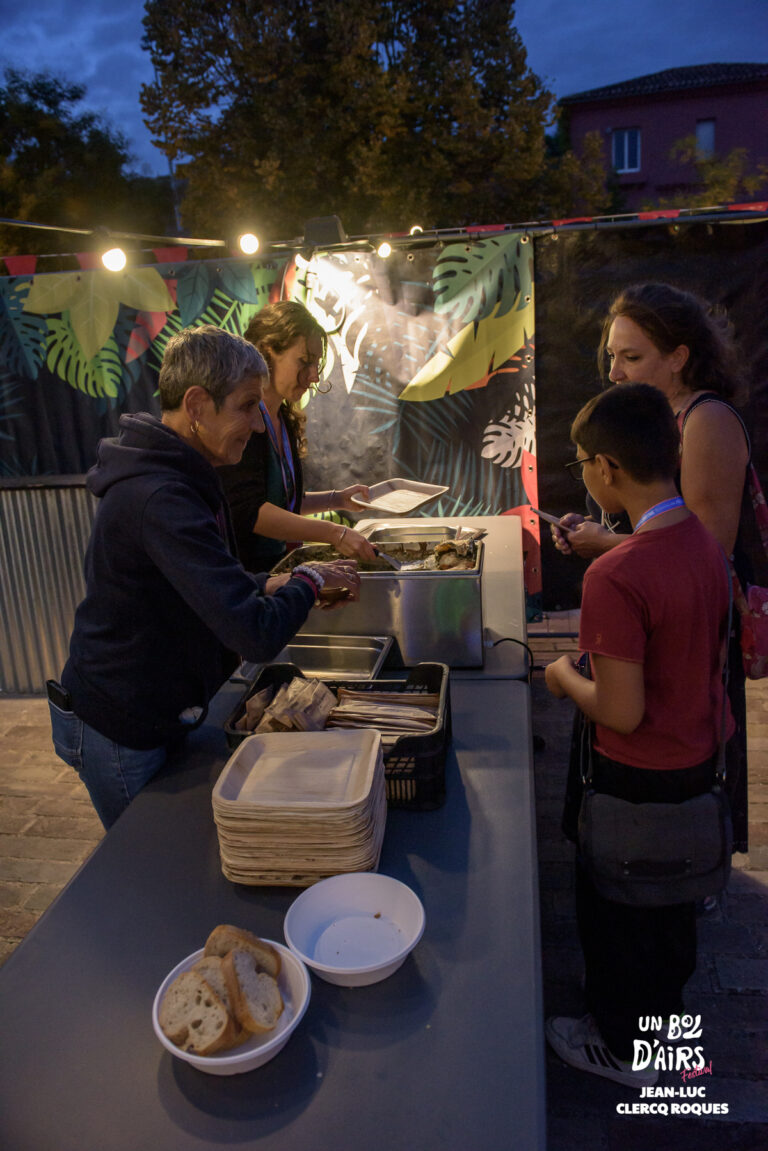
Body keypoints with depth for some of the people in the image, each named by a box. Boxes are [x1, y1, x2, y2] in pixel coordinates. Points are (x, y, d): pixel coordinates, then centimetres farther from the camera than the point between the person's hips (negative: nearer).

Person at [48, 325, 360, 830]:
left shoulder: (184, 477, 2)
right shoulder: (159, 499, -31)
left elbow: (206, 584, 15)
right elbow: (257, 636, -35)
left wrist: (273, 585, -1)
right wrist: (310, 580, -17)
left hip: (154, 713, 9)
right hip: (121, 731, -9)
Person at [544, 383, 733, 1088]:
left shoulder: (615, 578, -32)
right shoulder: (705, 541, -6)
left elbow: (621, 712, -29)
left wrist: (564, 676, -11)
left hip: (639, 776, -8)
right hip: (701, 757, 8)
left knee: (612, 907, 17)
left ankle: (623, 1046, 40)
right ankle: (665, 1012, 54)